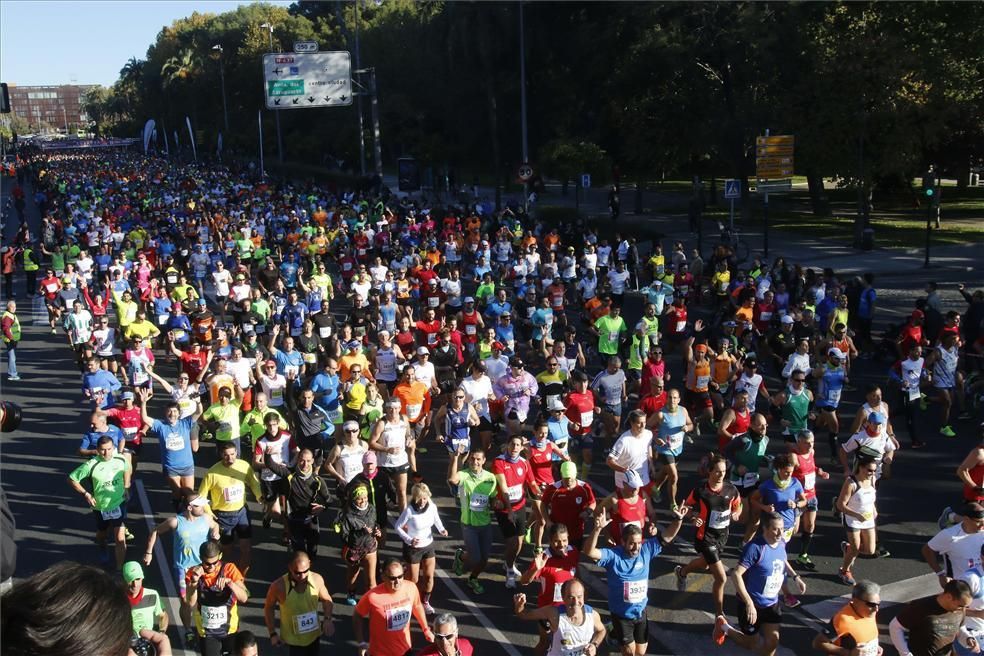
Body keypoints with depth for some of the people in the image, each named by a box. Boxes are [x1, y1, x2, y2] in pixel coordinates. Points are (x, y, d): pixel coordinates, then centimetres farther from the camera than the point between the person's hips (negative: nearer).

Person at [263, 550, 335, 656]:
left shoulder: (317, 579, -18)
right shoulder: (279, 586, -27)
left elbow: (326, 599, 2)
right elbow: (269, 607, -7)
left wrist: (327, 619, -13)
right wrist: (273, 633, -5)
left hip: (314, 635, 4)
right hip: (293, 638, -4)